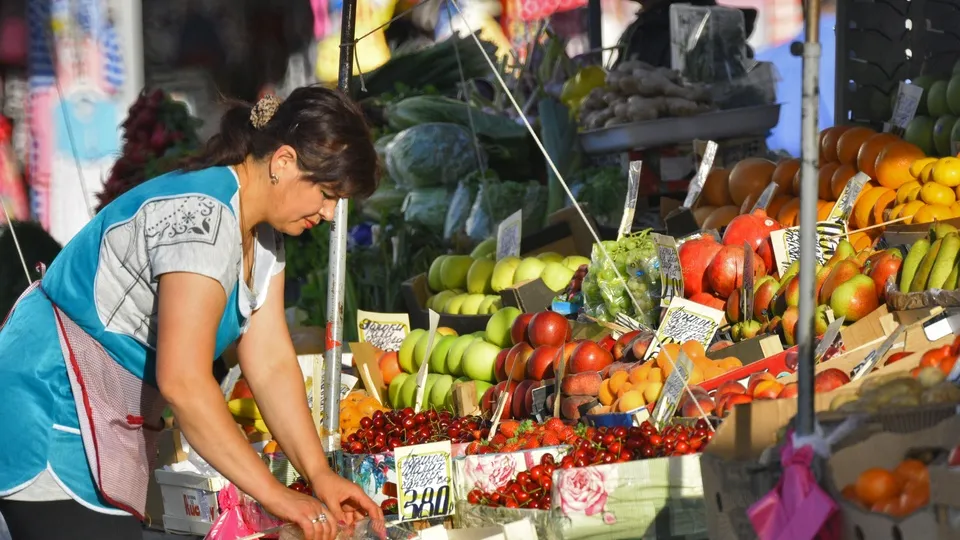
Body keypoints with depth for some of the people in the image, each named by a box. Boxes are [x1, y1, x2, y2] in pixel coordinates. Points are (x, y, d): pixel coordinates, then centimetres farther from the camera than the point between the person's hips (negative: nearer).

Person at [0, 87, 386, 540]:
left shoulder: (261, 236, 7)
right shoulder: (203, 216, -24)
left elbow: (272, 366, 5)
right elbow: (183, 381, -30)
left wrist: (319, 475, -5)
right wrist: (274, 494, -26)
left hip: (104, 426, 10)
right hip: (51, 415, -10)